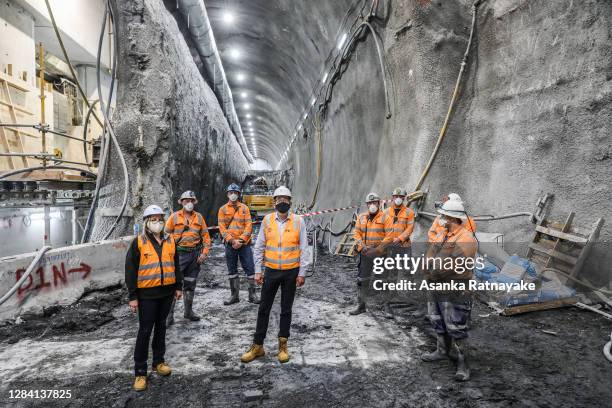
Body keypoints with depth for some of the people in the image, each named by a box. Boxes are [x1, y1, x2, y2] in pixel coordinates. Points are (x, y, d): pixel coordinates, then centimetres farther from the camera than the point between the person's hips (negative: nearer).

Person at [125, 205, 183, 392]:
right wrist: (133, 296, -9)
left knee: (161, 327, 16)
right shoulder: (138, 243, -7)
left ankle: (159, 361, 32)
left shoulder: (170, 241, 6)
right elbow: (130, 270, -7)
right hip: (147, 294, -4)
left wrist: (178, 286, 12)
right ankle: (140, 371, 12)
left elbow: (175, 265, 14)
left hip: (167, 292, 4)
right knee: (145, 331, 1)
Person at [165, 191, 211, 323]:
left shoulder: (199, 217, 7)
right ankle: (169, 313, 2)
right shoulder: (174, 217, 0)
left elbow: (206, 236, 7)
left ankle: (188, 311, 26)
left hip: (195, 253, 3)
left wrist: (204, 253, -1)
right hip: (179, 253, -3)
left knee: (190, 284, 13)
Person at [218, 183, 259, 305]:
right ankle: (234, 295, 21)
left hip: (244, 244, -1)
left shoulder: (244, 208, 3)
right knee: (232, 270, 10)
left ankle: (252, 295, 8)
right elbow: (222, 227, -2)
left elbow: (249, 226, -3)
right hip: (230, 244, 1)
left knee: (250, 268, -2)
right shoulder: (223, 209, 5)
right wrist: (232, 240, -13)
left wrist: (241, 240, -14)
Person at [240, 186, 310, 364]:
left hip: (291, 272, -1)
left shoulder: (298, 221, -5)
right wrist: (258, 271, 0)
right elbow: (259, 247, 3)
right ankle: (257, 346, 21)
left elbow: (304, 248, -3)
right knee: (264, 308, 8)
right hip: (271, 271, 1)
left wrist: (302, 273, -5)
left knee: (286, 309, 11)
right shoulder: (267, 220, -1)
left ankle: (283, 345, 26)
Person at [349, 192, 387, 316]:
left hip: (379, 253, -4)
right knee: (362, 280, 4)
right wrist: (362, 246, -7)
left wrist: (378, 249, -16)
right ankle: (361, 305, 13)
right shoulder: (362, 217, 9)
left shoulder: (384, 217, -4)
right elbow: (356, 233, 8)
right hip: (365, 253, 4)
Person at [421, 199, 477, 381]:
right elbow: (429, 256, 6)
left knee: (456, 329, 0)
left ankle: (462, 364, 14)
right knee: (438, 323, 21)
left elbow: (453, 265, -26)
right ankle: (442, 351, 39)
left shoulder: (466, 239, -18)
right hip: (435, 289, 9)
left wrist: (433, 273, -15)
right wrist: (429, 272, -13)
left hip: (454, 293, -9)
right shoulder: (442, 235, 10)